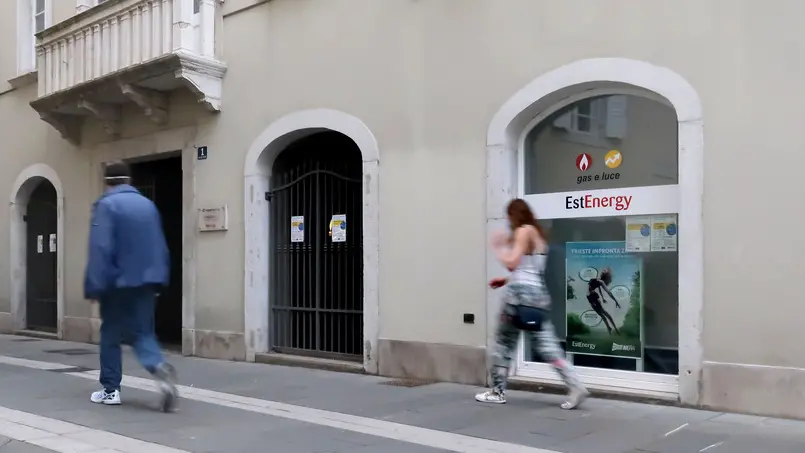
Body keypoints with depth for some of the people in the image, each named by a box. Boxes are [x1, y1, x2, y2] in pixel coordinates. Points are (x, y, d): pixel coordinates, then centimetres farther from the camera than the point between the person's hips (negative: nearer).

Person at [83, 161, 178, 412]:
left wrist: (94, 286, -15)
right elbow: (161, 246, 12)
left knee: (111, 334, 11)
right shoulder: (148, 205, 10)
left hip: (119, 282, -4)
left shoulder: (106, 205, -9)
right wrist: (160, 279, 17)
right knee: (142, 333, 10)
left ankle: (111, 389, 17)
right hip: (146, 281, 5)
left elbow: (100, 249, -17)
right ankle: (160, 367, -17)